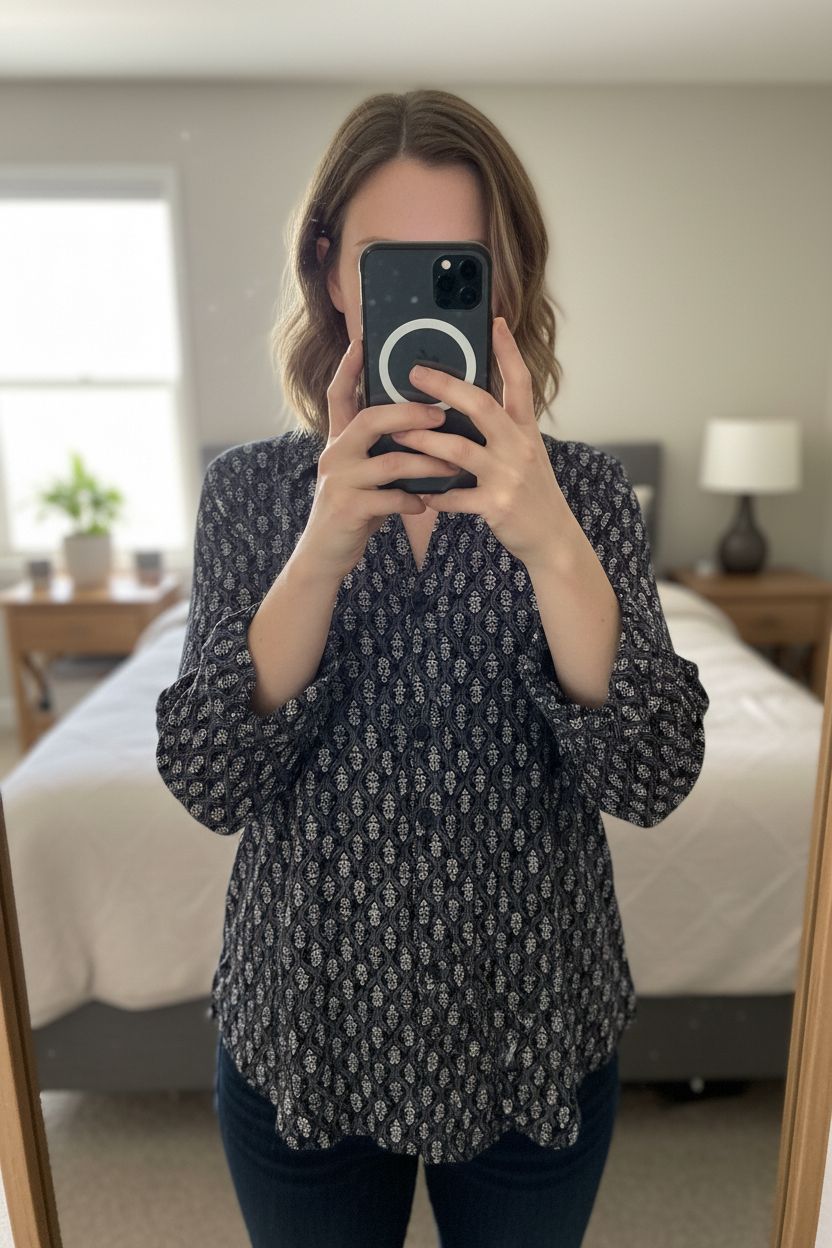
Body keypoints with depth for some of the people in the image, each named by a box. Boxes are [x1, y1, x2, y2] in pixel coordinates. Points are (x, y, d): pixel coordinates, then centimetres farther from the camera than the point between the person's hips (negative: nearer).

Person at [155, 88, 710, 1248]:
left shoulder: (581, 489, -8)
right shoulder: (250, 488, -8)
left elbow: (653, 780, -18)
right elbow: (208, 785, -16)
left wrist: (552, 548, -33)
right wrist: (322, 551, -30)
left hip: (534, 1036, 1)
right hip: (304, 1033, 0)